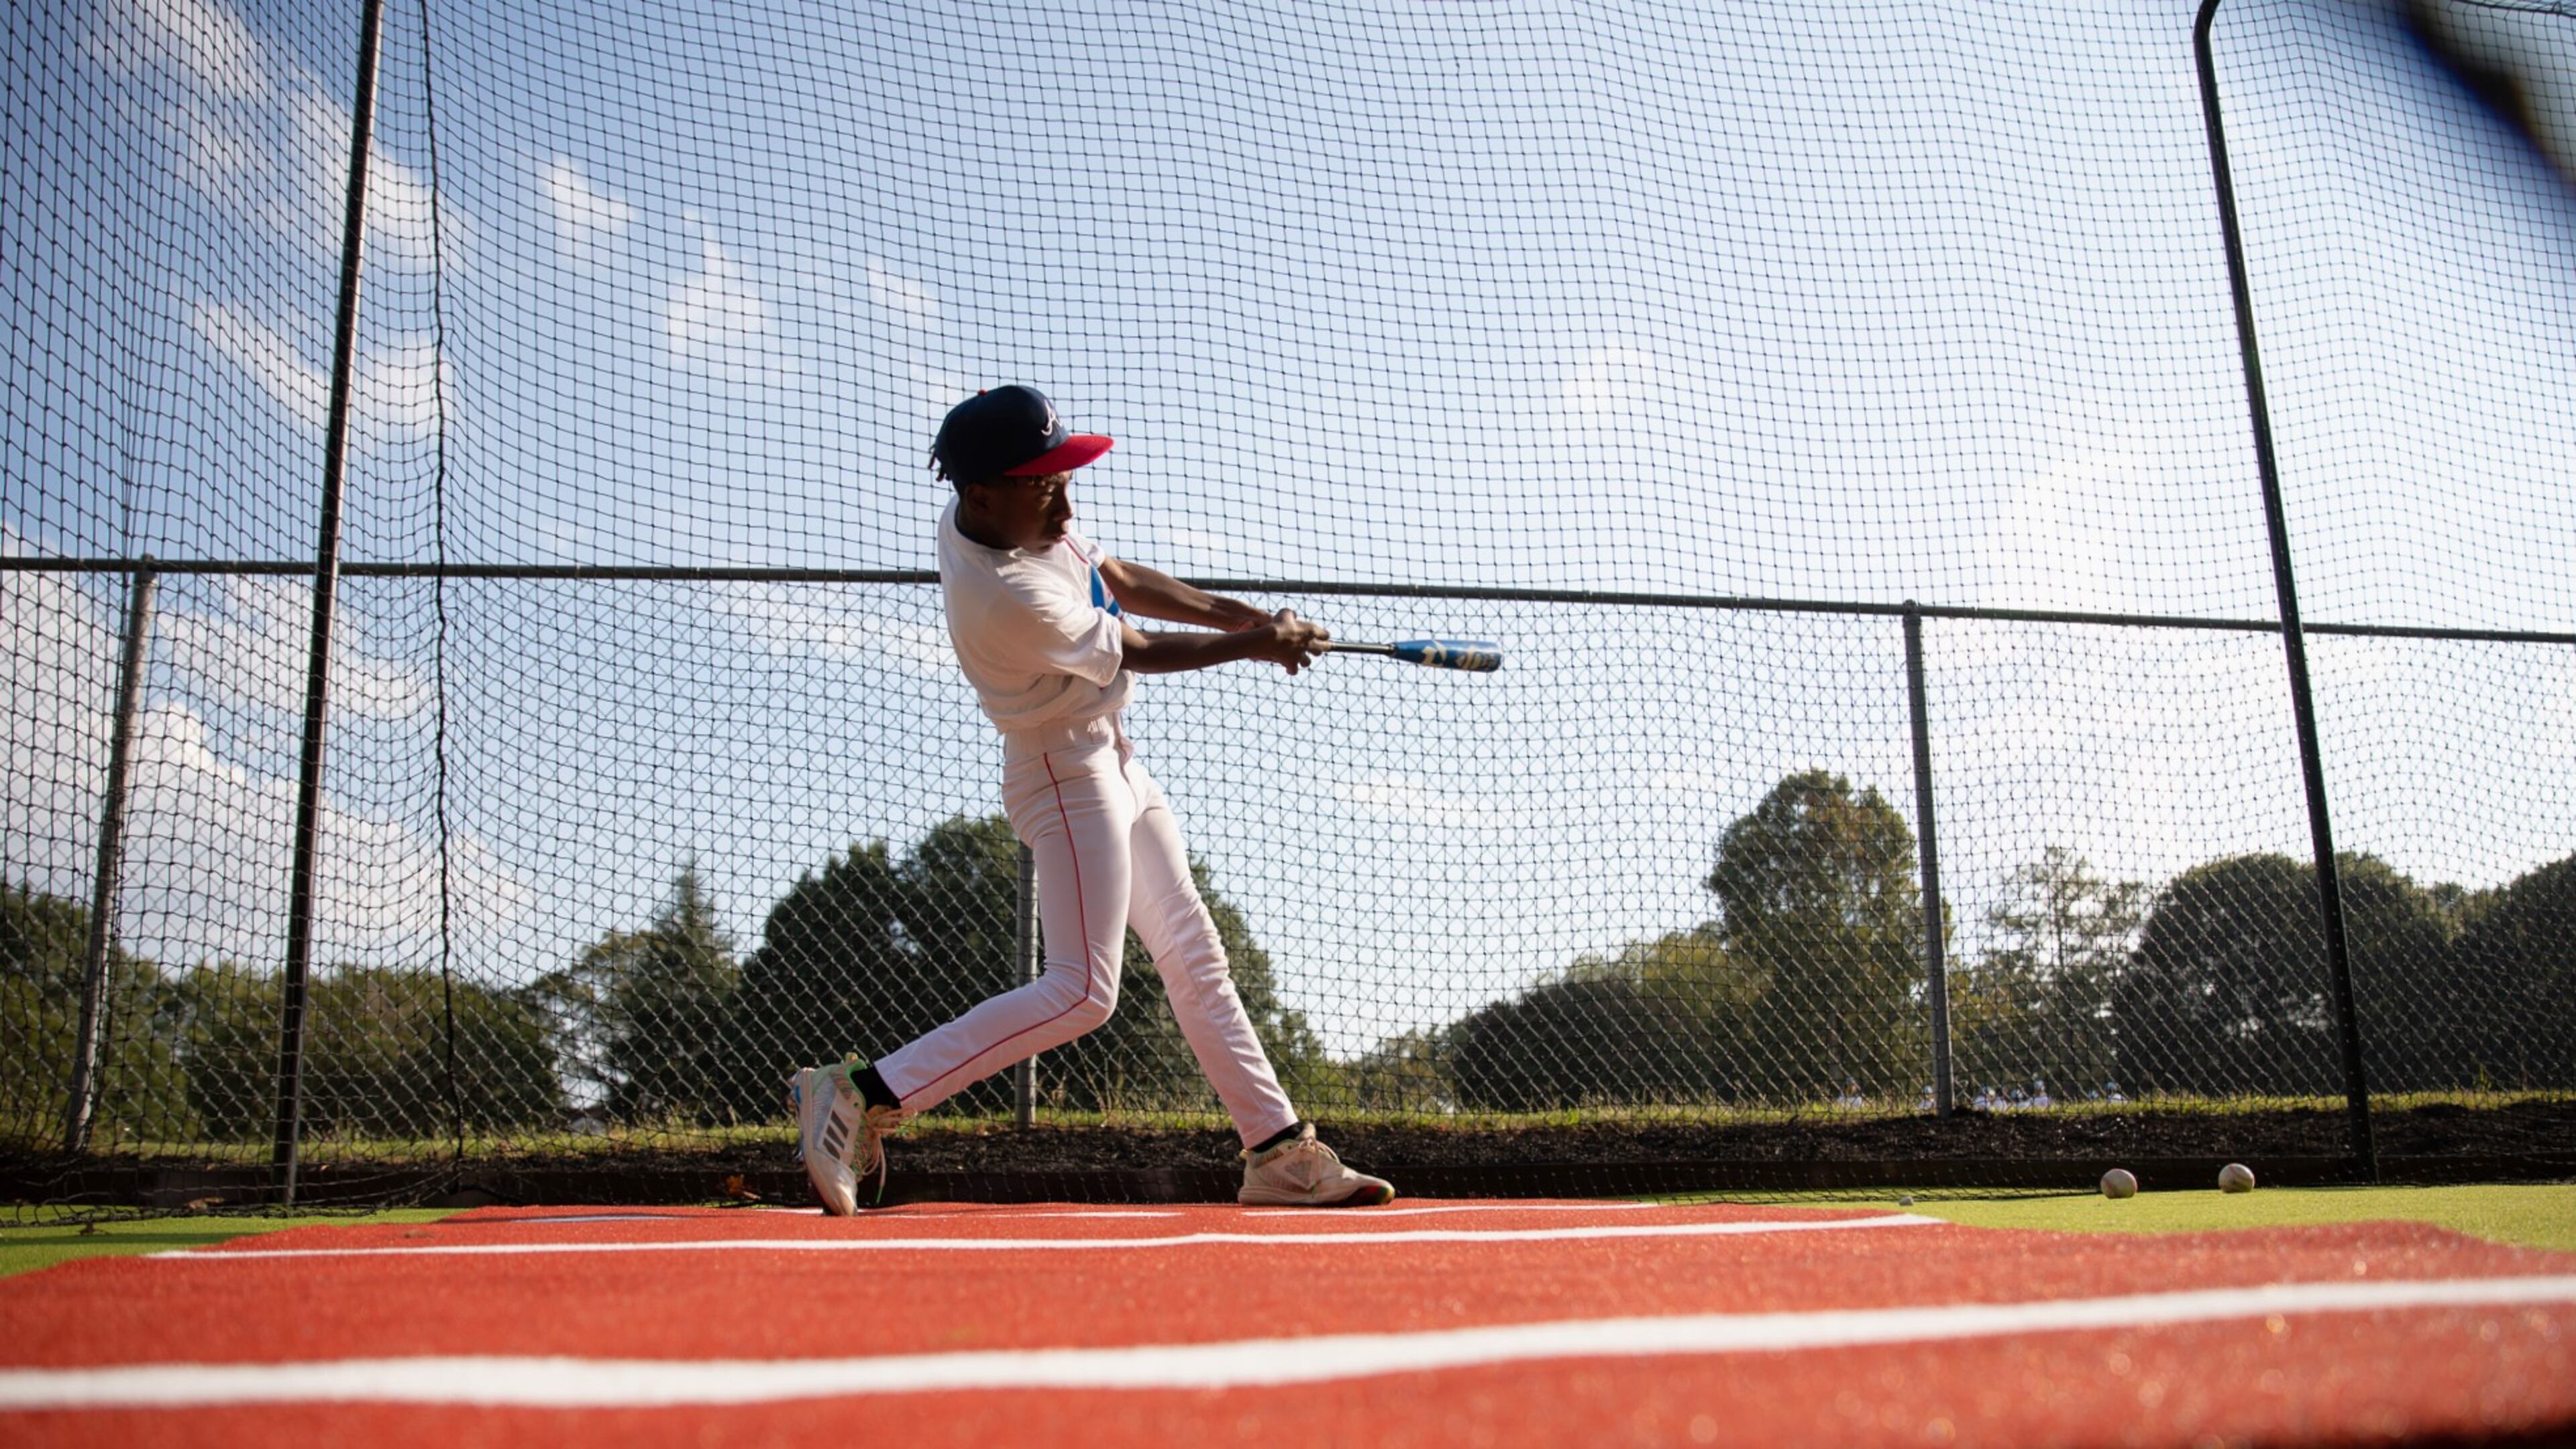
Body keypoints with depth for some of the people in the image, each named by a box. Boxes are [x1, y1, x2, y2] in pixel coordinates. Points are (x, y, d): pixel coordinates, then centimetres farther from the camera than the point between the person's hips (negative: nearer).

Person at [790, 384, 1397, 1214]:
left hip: (1111, 762, 10)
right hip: (1065, 775, -10)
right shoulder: (1007, 598, -29)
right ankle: (864, 1095, -12)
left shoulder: (1021, 517, -3)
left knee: (1197, 961, 10)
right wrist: (1252, 645, -2)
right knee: (1082, 991, -16)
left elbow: (1120, 581, 11)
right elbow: (1136, 651, -15)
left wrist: (1241, 614, 4)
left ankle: (1280, 1152, 17)